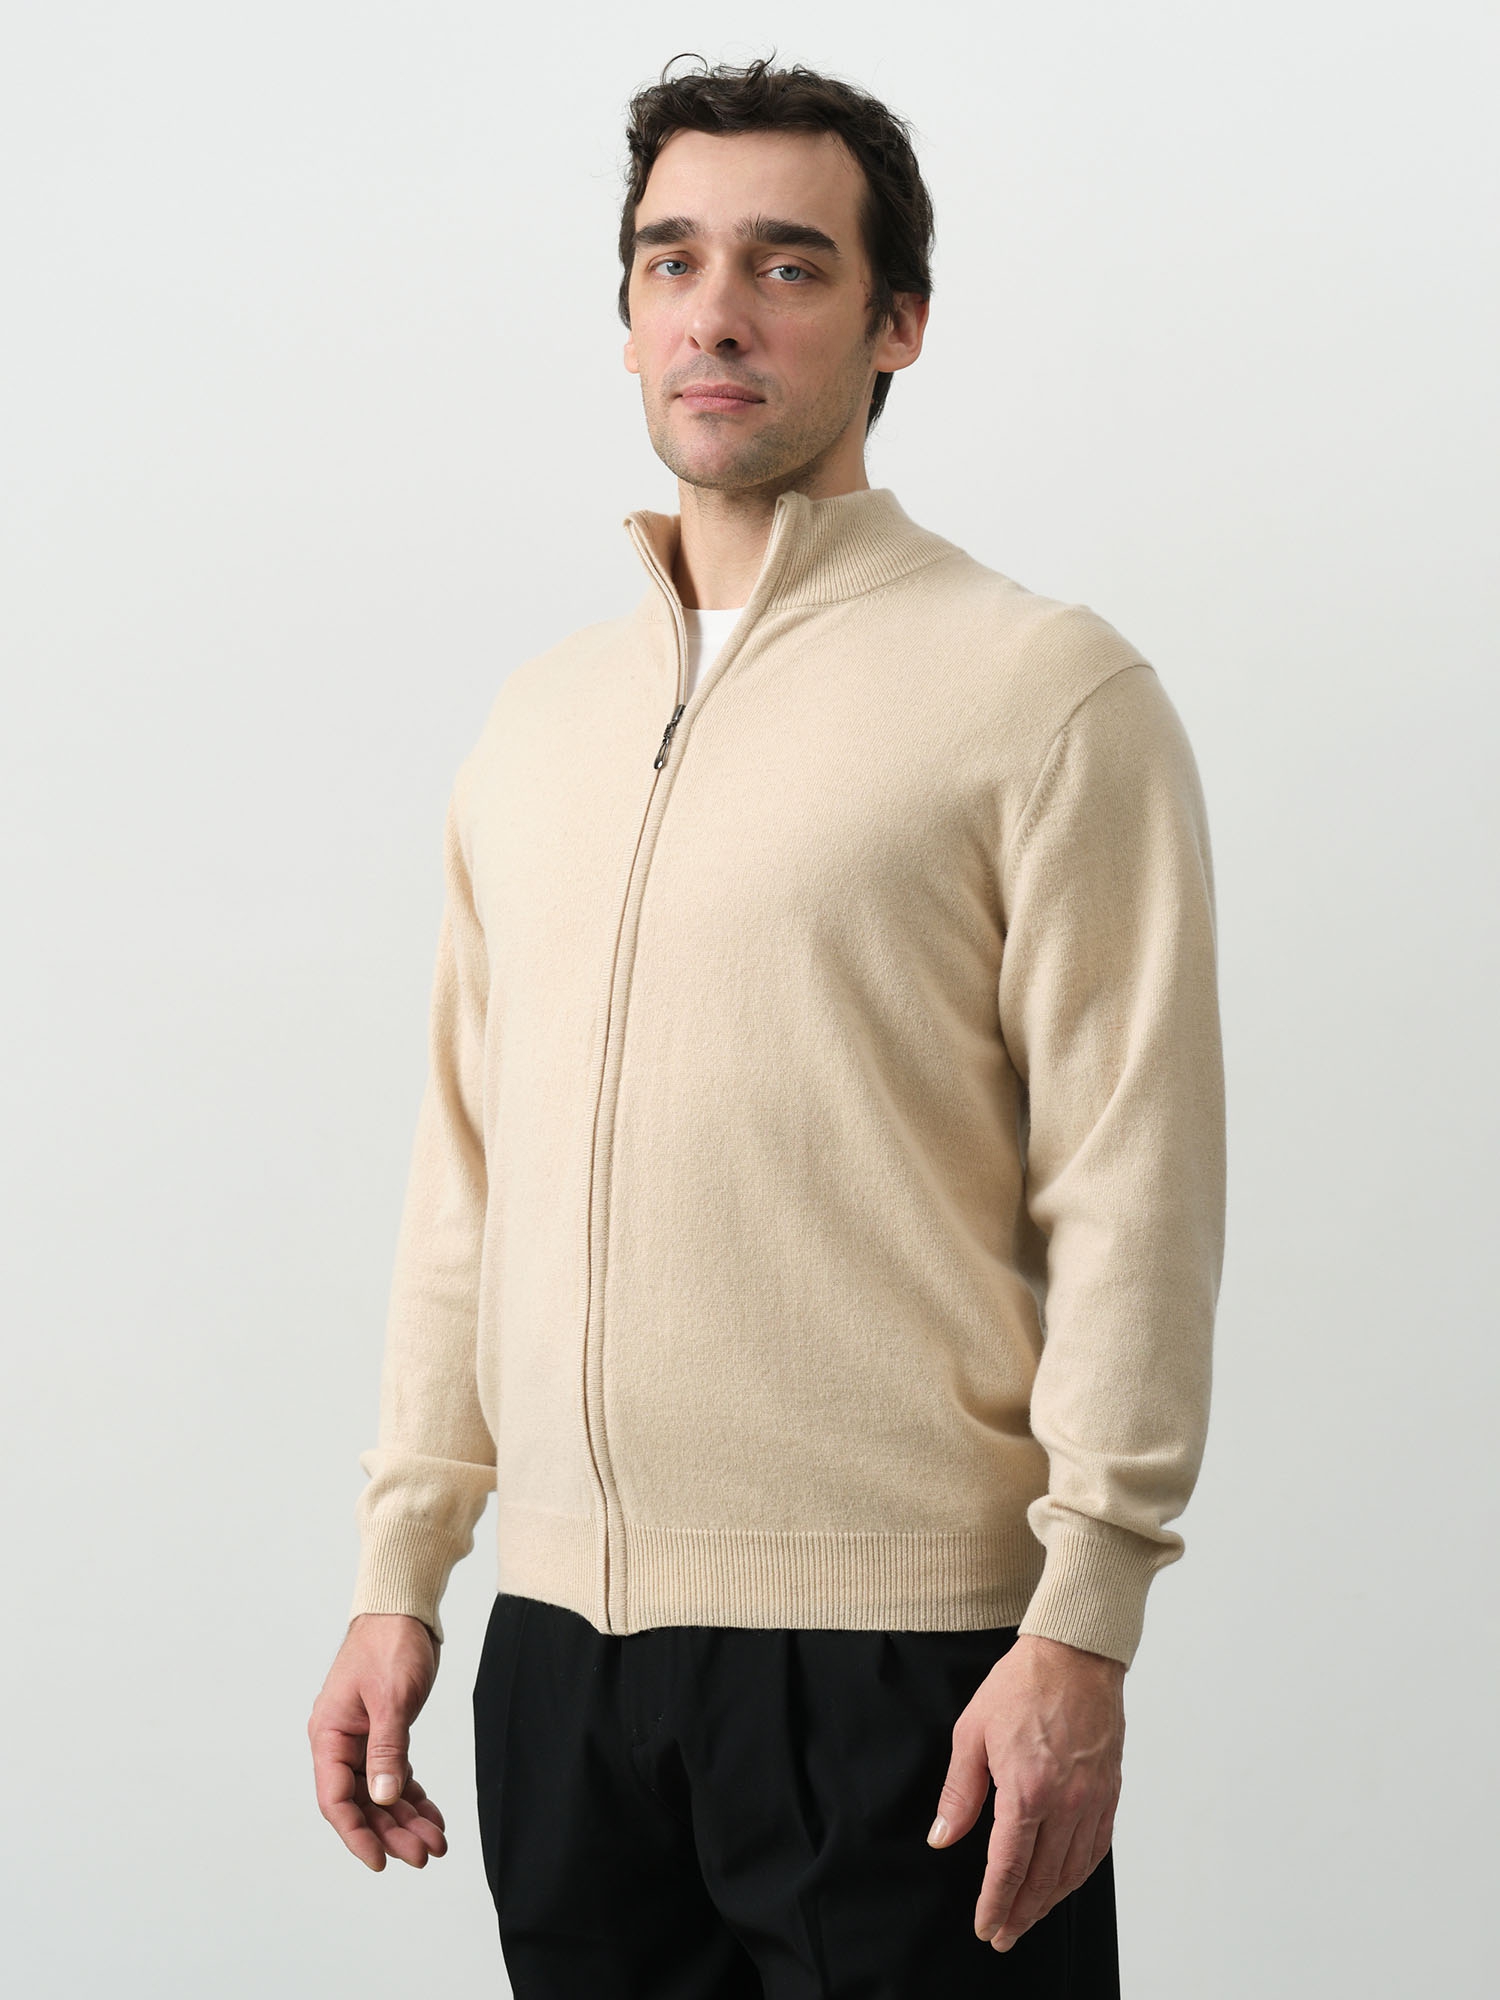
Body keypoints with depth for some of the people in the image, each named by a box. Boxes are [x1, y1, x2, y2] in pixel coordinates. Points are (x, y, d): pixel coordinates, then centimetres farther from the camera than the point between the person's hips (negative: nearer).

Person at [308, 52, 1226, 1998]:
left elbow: (1132, 1191, -9)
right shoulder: (540, 712, 14)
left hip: (898, 1648, -5)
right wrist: (398, 1572, 12)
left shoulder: (1047, 689, -4)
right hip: (562, 1636, 5)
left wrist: (1082, 1630, -14)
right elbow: (467, 1175, 16)